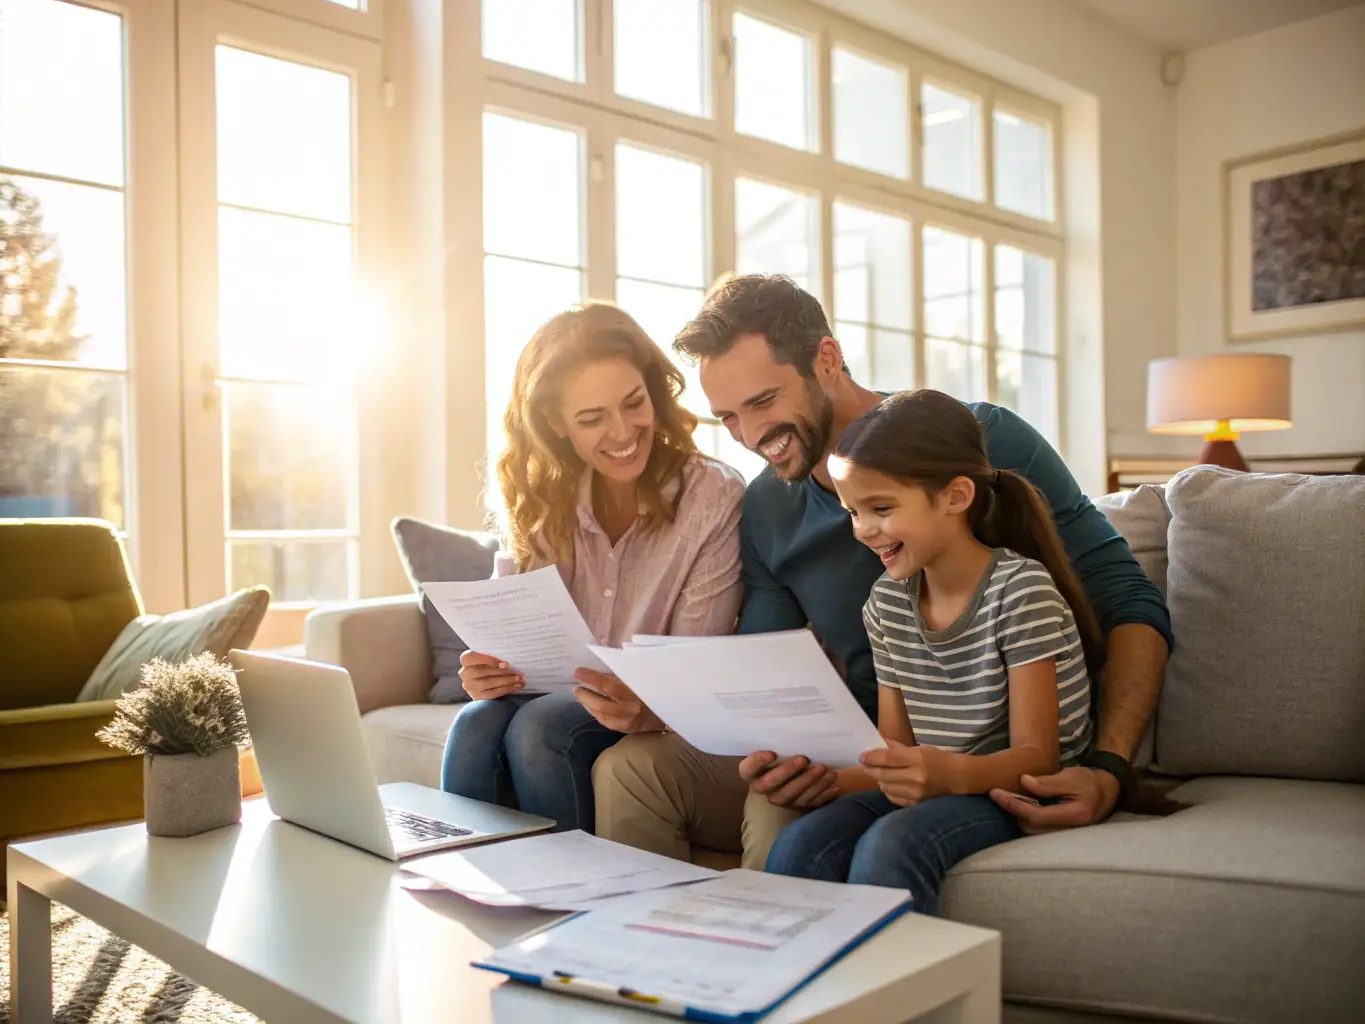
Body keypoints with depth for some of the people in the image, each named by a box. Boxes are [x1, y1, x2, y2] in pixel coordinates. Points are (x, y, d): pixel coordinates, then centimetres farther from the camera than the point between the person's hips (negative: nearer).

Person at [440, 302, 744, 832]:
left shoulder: (715, 498, -13)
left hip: (660, 717, -3)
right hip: (555, 696, 3)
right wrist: (487, 669, -23)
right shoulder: (536, 501, -1)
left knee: (540, 727, -29)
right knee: (476, 724, -27)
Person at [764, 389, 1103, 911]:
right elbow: (896, 753, 8)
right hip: (932, 790, 6)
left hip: (1019, 792, -5)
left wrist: (952, 774, -36)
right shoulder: (886, 602, 8)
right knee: (798, 845, -24)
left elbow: (1036, 756, -15)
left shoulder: (1021, 589, -12)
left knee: (889, 845, -34)